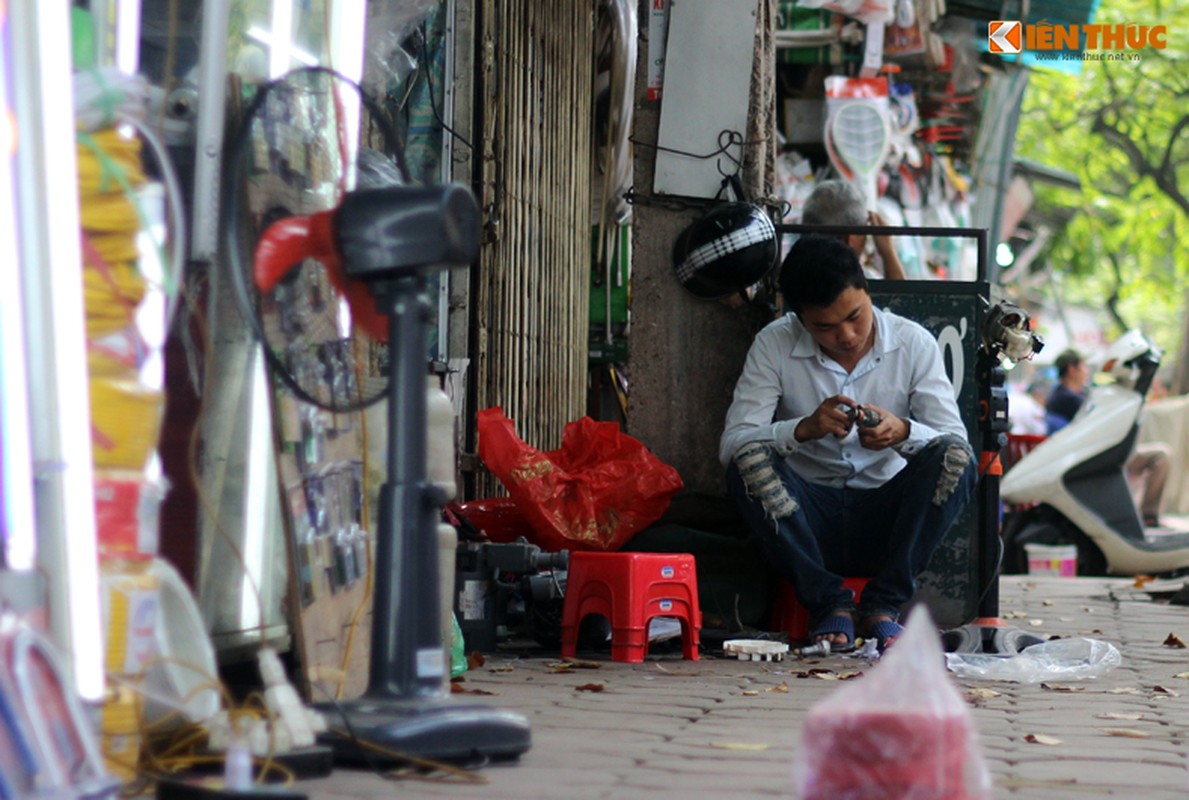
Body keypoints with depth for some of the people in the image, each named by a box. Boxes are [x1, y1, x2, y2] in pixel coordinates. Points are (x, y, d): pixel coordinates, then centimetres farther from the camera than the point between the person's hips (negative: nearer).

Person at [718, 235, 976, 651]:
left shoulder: (913, 343, -3)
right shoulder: (775, 344, -5)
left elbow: (956, 441, -8)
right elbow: (731, 445, -13)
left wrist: (903, 432, -30)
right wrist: (804, 428, -31)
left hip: (883, 518, 1)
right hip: (807, 518, 0)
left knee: (954, 460, -25)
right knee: (749, 460, -29)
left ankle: (883, 604, -17)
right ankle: (828, 601, -18)